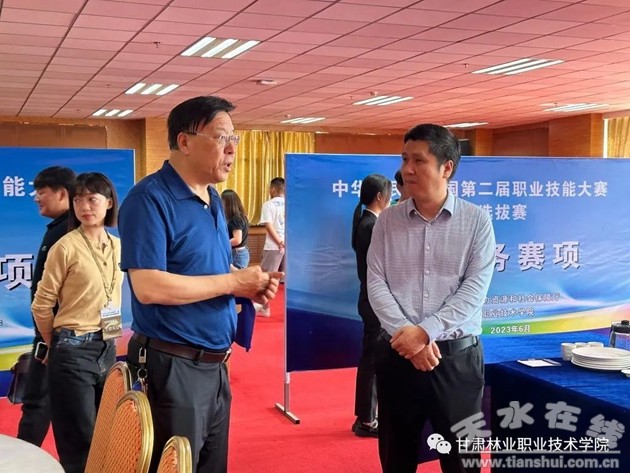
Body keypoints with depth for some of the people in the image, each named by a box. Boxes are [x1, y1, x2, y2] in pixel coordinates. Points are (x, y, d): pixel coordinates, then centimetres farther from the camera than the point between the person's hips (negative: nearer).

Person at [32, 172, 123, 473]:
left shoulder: (118, 247, 6)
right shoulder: (66, 247, -13)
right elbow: (42, 305, -8)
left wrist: (107, 341, 16)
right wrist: (58, 346, 3)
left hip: (108, 348, 6)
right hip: (74, 350, -6)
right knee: (79, 443, 3)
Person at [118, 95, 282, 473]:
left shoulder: (213, 200, 11)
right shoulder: (151, 198, -16)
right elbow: (149, 287, -27)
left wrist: (249, 287, -1)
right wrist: (233, 282, -18)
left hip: (215, 365, 9)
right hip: (172, 368, -9)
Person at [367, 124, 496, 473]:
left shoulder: (477, 220, -1)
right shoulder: (387, 220, 4)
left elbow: (475, 289, -8)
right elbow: (376, 284, -2)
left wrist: (425, 331, -18)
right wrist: (408, 336, -15)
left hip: (457, 354, -1)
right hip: (396, 353, 2)